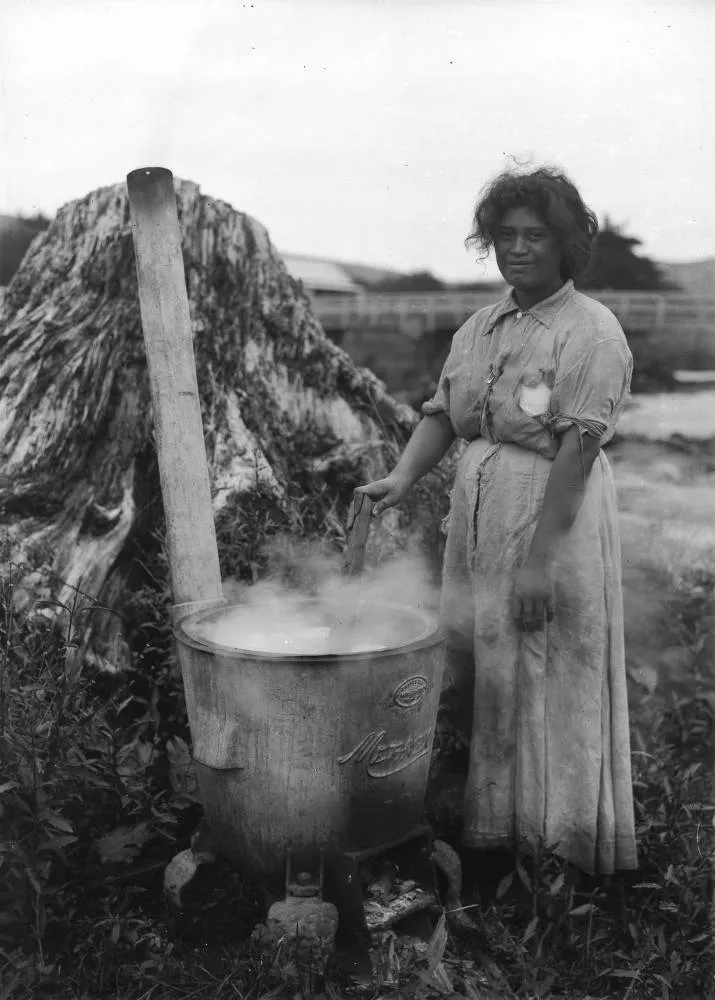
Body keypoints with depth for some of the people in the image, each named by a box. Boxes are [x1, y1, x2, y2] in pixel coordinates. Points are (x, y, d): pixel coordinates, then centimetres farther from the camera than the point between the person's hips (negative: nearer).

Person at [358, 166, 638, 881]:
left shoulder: (590, 332, -10)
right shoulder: (479, 328, 13)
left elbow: (577, 447, -18)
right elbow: (442, 413, 10)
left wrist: (540, 556, -23)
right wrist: (403, 477, -10)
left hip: (555, 519, -7)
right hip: (477, 519, 7)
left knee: (552, 689, 2)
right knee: (484, 680, 14)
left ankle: (562, 847, 20)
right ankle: (491, 828, 31)